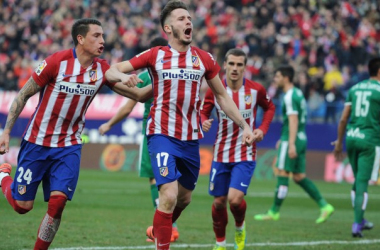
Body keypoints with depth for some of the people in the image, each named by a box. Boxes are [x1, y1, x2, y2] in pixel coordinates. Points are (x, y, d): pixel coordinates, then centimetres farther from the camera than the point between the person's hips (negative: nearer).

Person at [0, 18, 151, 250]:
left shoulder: (102, 69, -3)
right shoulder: (57, 62, -16)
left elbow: (139, 95, 0)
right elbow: (24, 95, -7)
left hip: (69, 147, 3)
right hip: (37, 142, -3)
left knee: (57, 202, -13)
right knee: (23, 205, 3)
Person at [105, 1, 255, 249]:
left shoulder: (204, 58, 5)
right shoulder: (155, 55, -2)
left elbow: (222, 95, 15)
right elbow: (111, 71, -1)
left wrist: (244, 125, 7)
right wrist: (122, 76, -25)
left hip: (191, 139, 4)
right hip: (162, 135, -4)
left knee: (184, 198, 17)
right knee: (169, 195, -19)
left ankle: (158, 229, 46)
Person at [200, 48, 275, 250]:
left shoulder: (256, 90, -6)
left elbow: (269, 108, 11)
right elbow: (203, 112, 5)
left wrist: (263, 129, -5)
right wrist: (204, 122, -19)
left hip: (245, 155, -2)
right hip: (221, 155, 2)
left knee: (235, 199, -18)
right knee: (219, 201, 8)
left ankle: (240, 226, 16)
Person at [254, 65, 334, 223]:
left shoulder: (289, 97, -13)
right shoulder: (298, 93, 17)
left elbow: (293, 120, -20)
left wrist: (291, 144, -25)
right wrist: (284, 139, 29)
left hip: (291, 140, -10)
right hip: (301, 139, 10)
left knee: (282, 175, -4)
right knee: (299, 177, 9)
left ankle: (274, 212, 1)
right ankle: (324, 206, 3)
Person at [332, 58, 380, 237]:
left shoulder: (354, 88, 11)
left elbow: (344, 118, 12)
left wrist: (339, 141, 19)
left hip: (351, 138, 5)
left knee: (358, 180, 18)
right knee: (362, 182, -5)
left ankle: (360, 221, 27)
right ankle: (357, 225, -8)